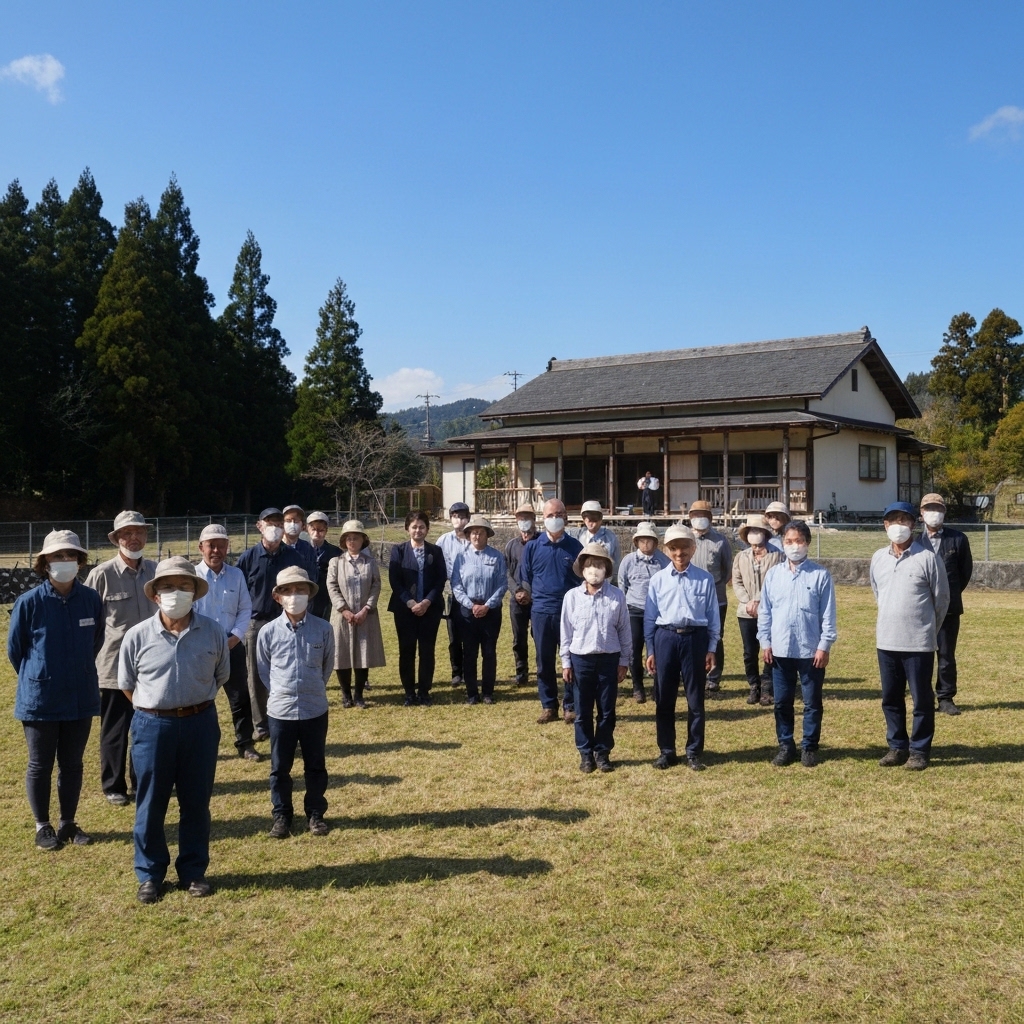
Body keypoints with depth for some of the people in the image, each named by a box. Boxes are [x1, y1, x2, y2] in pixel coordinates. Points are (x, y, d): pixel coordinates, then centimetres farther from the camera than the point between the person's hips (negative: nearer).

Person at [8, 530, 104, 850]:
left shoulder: (92, 600, -6)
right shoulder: (29, 602, -13)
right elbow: (15, 649, 0)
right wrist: (36, 680, 9)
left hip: (81, 698, 3)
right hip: (40, 699, -2)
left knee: (72, 764, 13)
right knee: (40, 765, 10)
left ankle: (69, 823, 27)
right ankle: (43, 826, 24)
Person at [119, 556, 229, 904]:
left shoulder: (213, 633, -4)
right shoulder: (138, 636, -7)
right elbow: (127, 684, 6)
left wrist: (195, 703, 10)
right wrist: (155, 708, 7)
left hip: (200, 724, 1)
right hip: (153, 725, -1)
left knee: (196, 802, 10)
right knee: (150, 803, 8)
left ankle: (193, 871, 25)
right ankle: (149, 873, 25)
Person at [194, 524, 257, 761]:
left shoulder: (236, 575, 4)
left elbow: (245, 608, 6)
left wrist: (236, 636, -7)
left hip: (233, 646, 2)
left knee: (240, 697, 6)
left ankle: (245, 744, 19)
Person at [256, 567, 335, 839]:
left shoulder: (323, 629, -8)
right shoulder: (269, 632, -8)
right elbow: (263, 669, 7)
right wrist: (280, 692, 8)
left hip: (315, 710, 0)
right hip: (280, 710, 0)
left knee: (316, 766, 12)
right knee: (280, 768, 11)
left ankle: (315, 813, 27)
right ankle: (281, 815, 26)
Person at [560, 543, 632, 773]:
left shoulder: (617, 596, -4)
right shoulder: (572, 596, -3)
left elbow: (624, 630, 2)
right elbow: (566, 631, 2)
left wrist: (624, 661, 3)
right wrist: (566, 662, 2)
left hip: (608, 659, 0)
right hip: (580, 659, 0)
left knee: (606, 710, 8)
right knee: (582, 711, 7)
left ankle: (603, 753, 21)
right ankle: (585, 754, 20)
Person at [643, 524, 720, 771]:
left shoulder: (705, 579, 0)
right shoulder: (658, 579, 2)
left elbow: (713, 616, 4)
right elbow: (650, 616, 6)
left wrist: (711, 649, 1)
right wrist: (650, 651, 4)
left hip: (695, 638, -1)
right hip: (665, 638, 1)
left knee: (695, 699, 6)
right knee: (664, 699, 7)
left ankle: (694, 752, 18)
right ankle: (666, 751, 19)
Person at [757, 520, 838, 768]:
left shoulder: (820, 574, -5)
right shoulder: (773, 574, 4)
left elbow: (828, 614, -4)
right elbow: (765, 610, 7)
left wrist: (824, 646, -8)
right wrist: (765, 642, 3)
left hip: (811, 650, -3)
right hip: (780, 650, 3)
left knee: (812, 703, 8)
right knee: (782, 702, 10)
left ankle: (809, 747, 20)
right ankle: (786, 746, 22)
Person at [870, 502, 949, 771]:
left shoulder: (927, 558, -9)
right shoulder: (878, 558, 5)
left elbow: (942, 598, -1)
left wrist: (928, 629, 8)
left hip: (919, 643, -5)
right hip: (886, 641, 5)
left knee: (922, 699, 4)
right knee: (891, 698, 12)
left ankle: (919, 750, 16)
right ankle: (897, 746, 25)